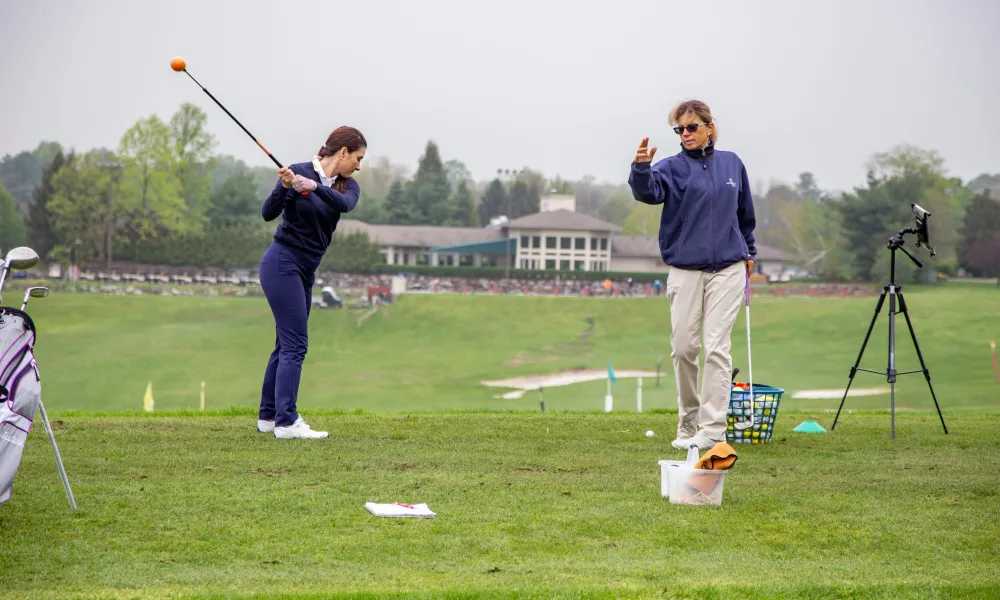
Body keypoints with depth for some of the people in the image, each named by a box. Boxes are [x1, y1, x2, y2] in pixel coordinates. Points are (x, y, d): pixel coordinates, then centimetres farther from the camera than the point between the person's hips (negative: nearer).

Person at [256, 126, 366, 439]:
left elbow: (345, 204, -19)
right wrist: (284, 186, -34)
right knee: (295, 343, -13)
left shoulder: (347, 185, 4)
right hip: (282, 263, -7)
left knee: (287, 343, 12)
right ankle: (287, 422, -17)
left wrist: (315, 187, -36)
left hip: (305, 271, 7)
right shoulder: (298, 171, -10)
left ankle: (268, 416, 21)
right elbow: (268, 213, -17)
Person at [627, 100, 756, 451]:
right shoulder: (673, 167, -1)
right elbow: (648, 192, -23)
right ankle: (687, 421, 20)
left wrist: (748, 250, 27)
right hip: (685, 270, 0)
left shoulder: (732, 164, 7)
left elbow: (745, 212, 21)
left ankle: (712, 429, -4)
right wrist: (641, 168, -43)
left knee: (717, 347, -5)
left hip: (727, 269, 0)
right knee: (683, 348, 3)